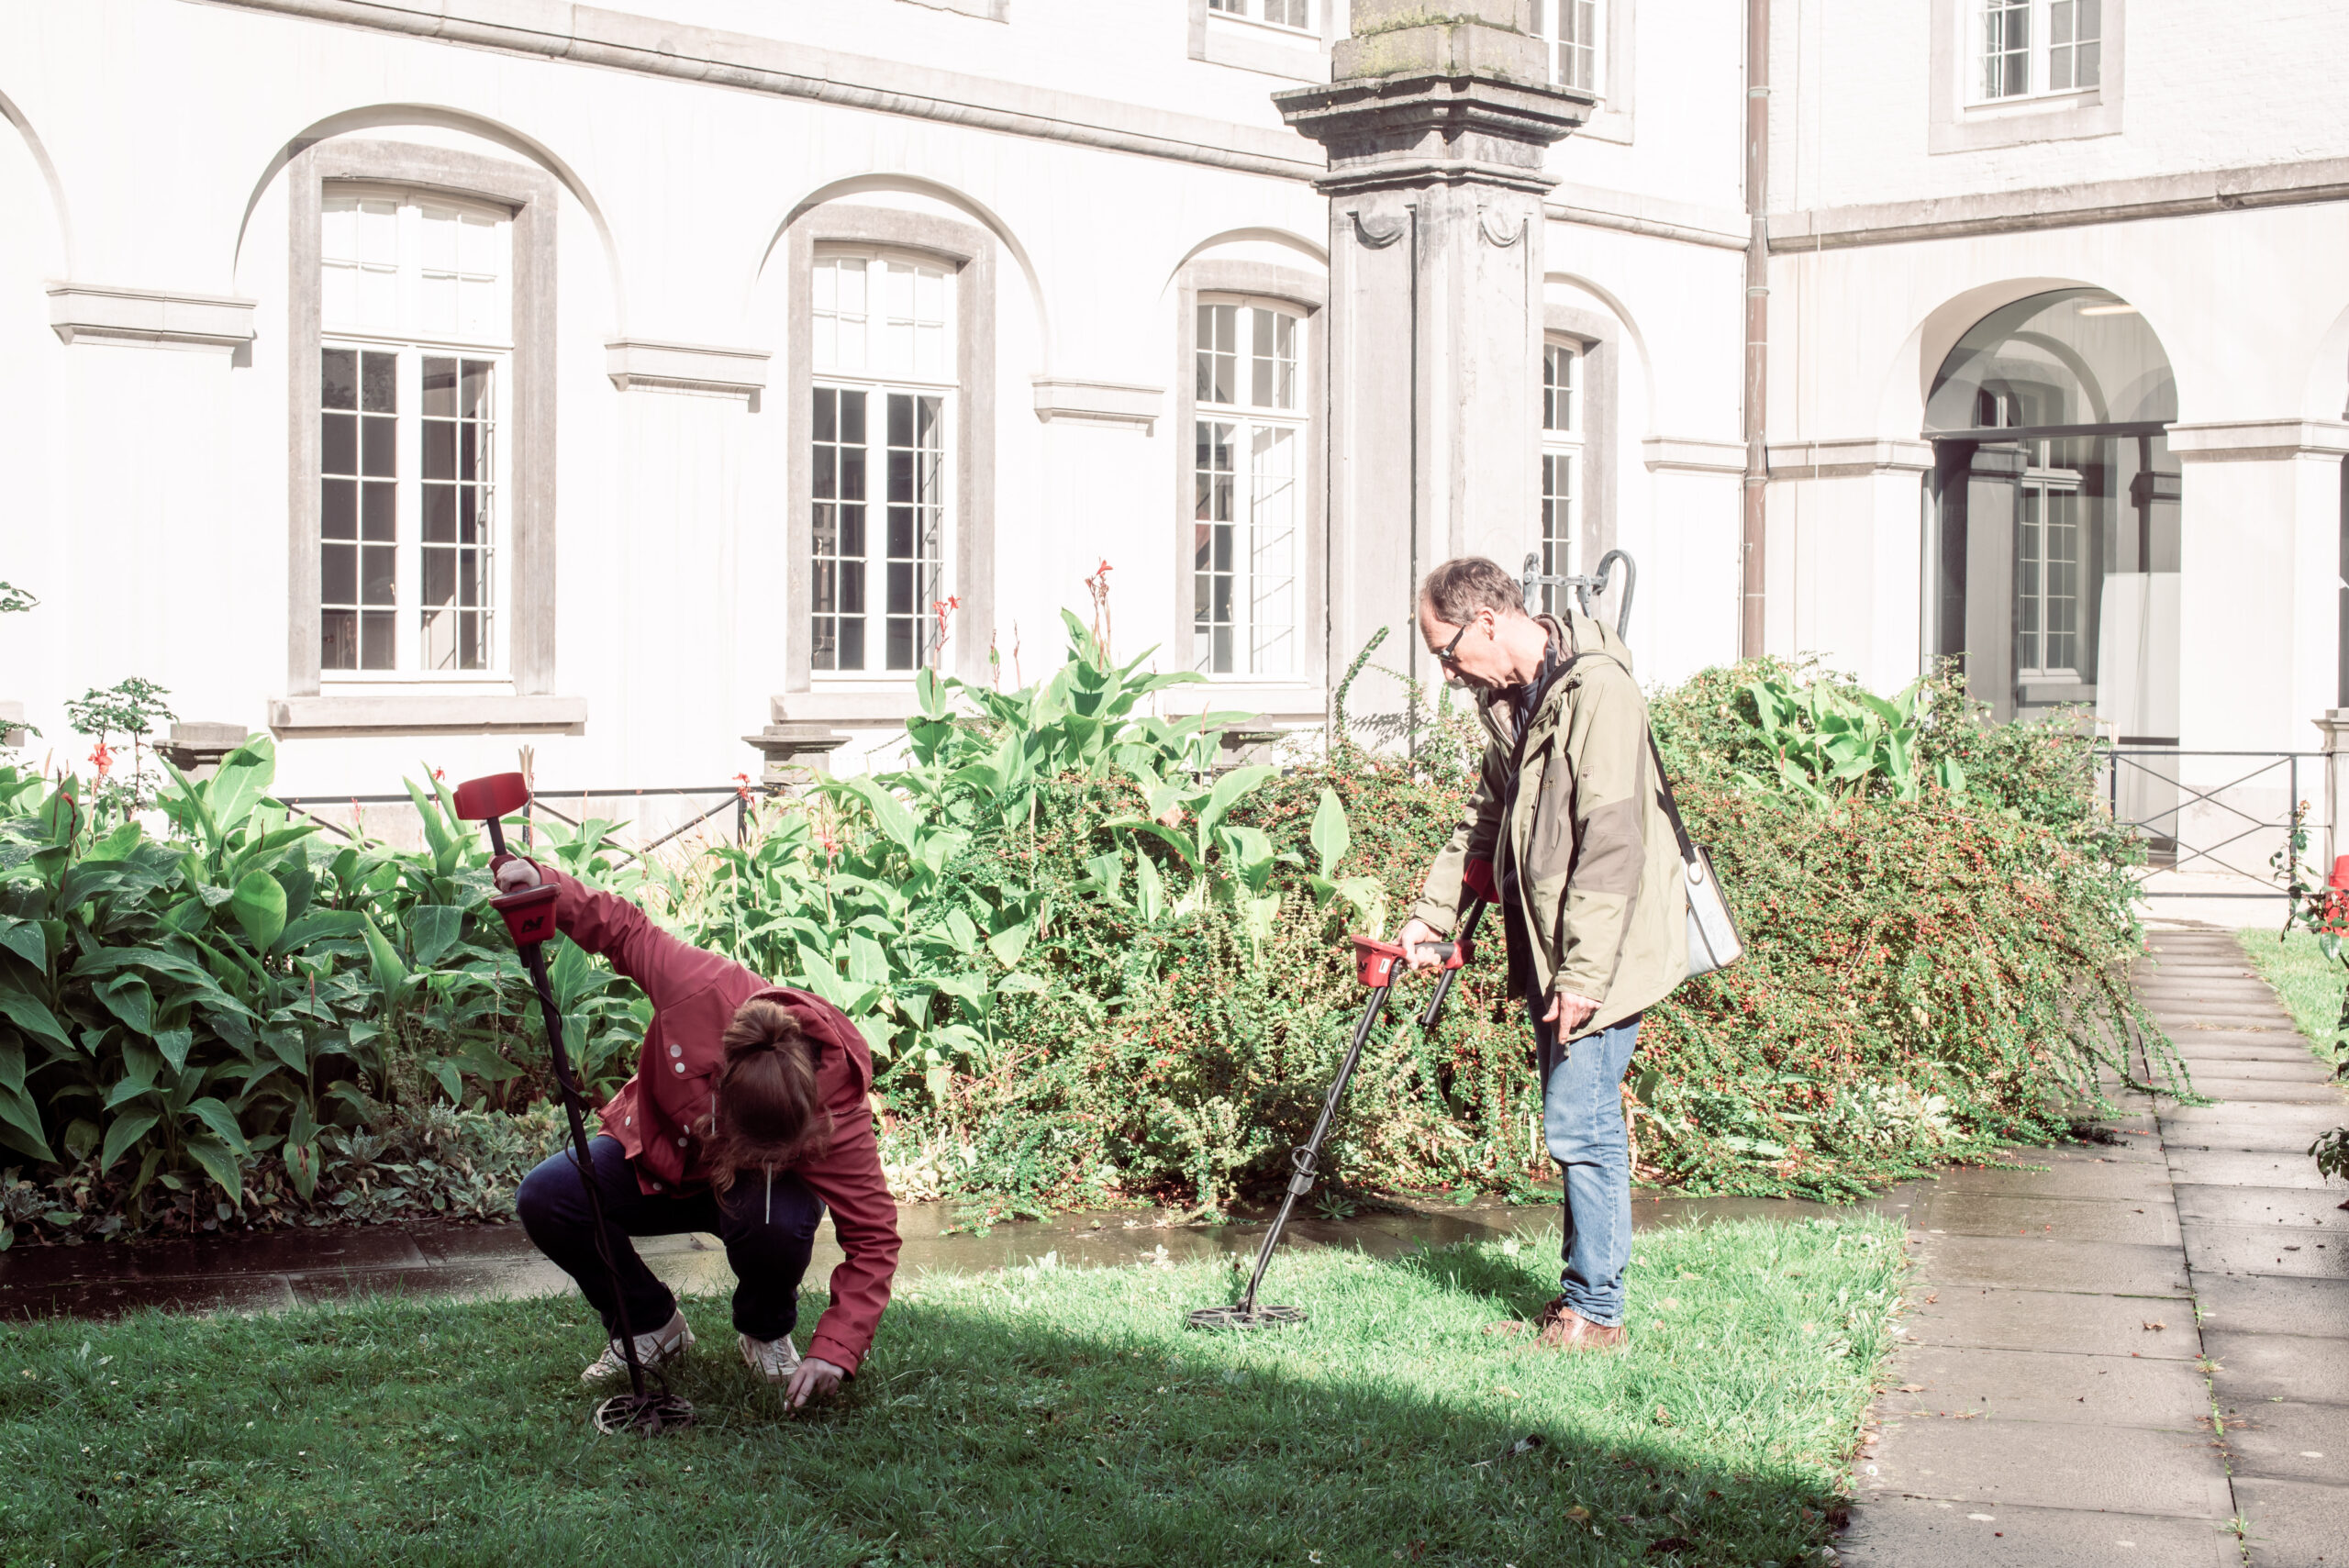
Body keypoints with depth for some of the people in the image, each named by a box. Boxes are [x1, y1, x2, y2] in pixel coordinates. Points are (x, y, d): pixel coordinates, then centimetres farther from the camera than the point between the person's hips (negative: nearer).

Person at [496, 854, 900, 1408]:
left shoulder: (836, 1106, -36)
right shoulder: (699, 987, -38)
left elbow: (873, 1238, -29)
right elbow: (624, 928, -18)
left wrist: (835, 1350, -39)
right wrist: (543, 883, -33)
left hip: (742, 1190, -2)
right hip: (659, 1154, 2)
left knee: (778, 1225, -39)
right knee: (543, 1199, -24)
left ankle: (766, 1331, -1)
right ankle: (649, 1325, 3)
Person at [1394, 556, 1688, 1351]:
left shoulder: (1596, 692, -18)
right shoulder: (1510, 701, 12)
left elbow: (1612, 846, -22)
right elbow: (1484, 820, 24)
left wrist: (1583, 973, -22)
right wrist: (1431, 914, 16)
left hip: (1602, 954, -9)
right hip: (1549, 953, 9)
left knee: (1580, 1124, -7)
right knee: (1575, 1122, 13)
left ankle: (1596, 1311, 2)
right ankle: (1580, 1293, 21)